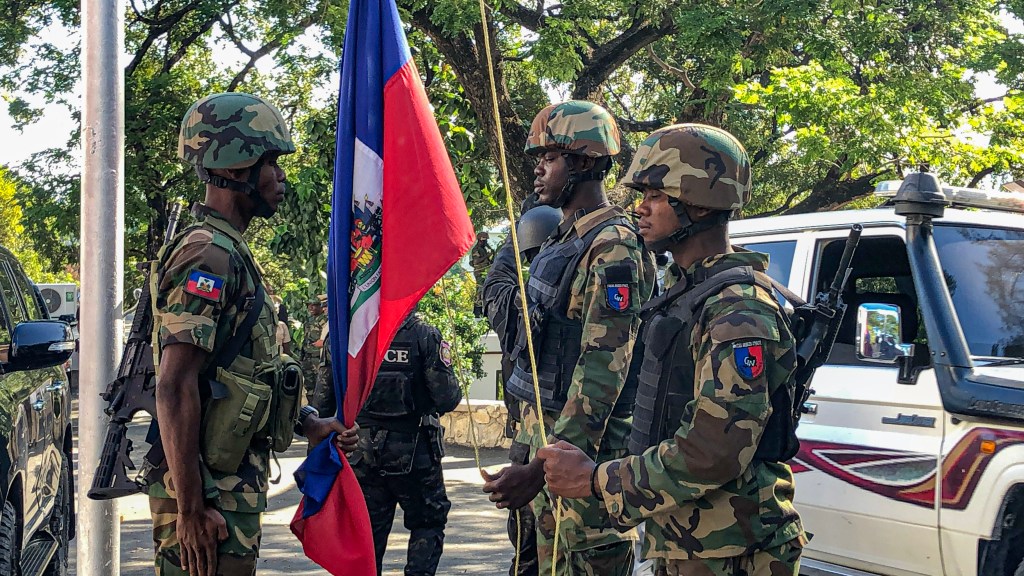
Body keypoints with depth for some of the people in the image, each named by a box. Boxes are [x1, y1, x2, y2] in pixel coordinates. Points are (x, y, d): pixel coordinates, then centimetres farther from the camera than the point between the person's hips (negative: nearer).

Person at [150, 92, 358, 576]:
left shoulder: (232, 255, 17)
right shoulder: (209, 255, -16)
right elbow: (174, 388, -22)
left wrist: (310, 426, 19)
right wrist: (190, 511, -23)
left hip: (237, 489, 10)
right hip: (213, 498, -10)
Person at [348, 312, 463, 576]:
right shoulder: (425, 336, -12)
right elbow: (447, 398, -14)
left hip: (362, 451, 3)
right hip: (412, 449, -3)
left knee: (369, 526, 15)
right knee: (429, 523, 12)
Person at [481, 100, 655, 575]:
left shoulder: (612, 248, -18)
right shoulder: (566, 238, 14)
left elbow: (603, 370, -25)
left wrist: (541, 468, -29)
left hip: (585, 446, -10)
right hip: (545, 433, 10)